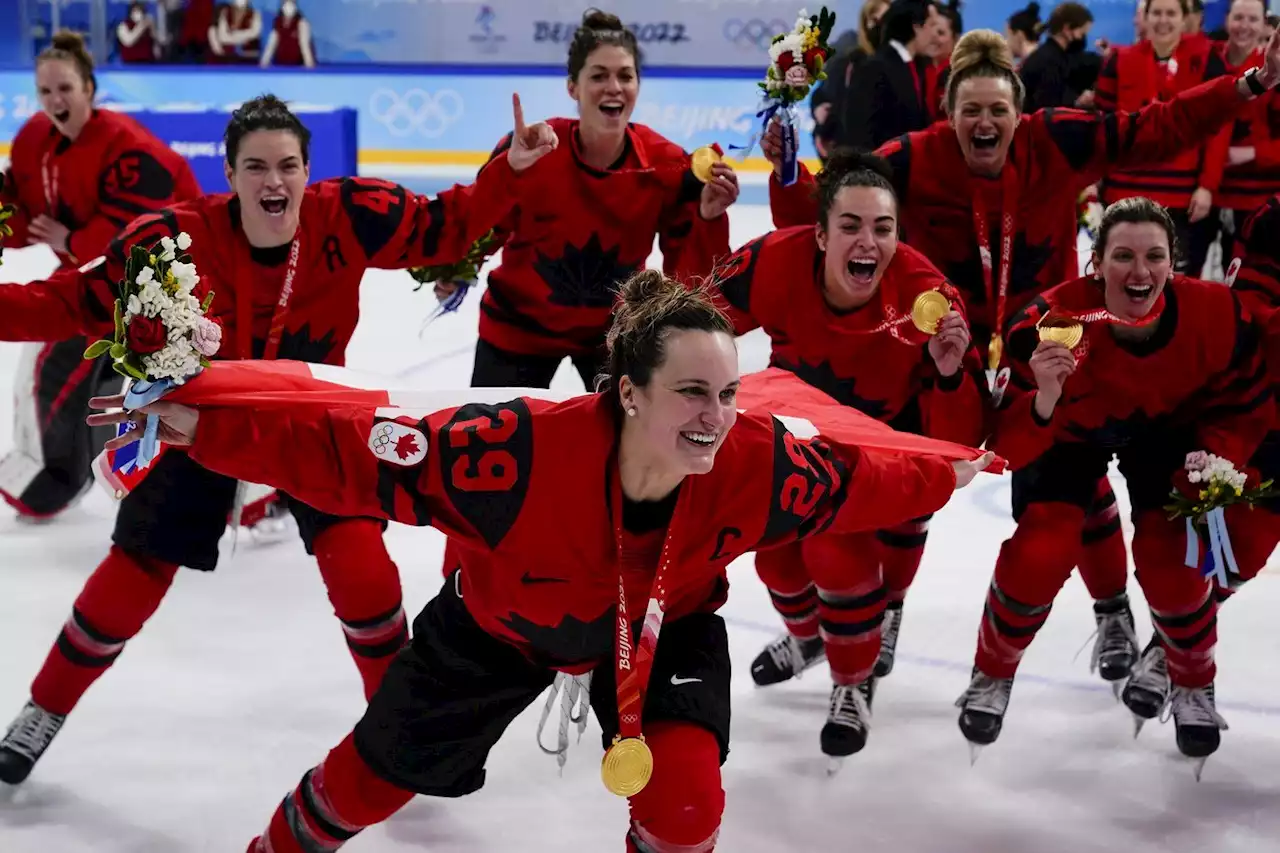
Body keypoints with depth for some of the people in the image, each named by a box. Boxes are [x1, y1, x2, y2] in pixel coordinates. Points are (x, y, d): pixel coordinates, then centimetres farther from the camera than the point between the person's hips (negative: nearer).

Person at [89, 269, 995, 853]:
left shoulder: (755, 464, -34)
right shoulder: (522, 451, -45)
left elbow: (849, 484, -12)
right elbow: (355, 458, -40)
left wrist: (946, 477, 1)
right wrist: (203, 427, -43)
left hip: (665, 624, 1)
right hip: (502, 619, -1)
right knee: (378, 775, 14)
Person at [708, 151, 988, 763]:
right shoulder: (775, 263, -31)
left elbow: (958, 437, -32)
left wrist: (949, 374, -49)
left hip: (886, 439, -3)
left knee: (840, 555, -16)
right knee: (776, 544, 8)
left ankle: (855, 685, 14)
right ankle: (806, 633, 46)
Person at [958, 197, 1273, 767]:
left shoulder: (1216, 315, -32)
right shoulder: (1051, 323, -37)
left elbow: (1246, 405, -11)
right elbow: (1009, 451, -36)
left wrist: (1214, 459, -29)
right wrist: (1043, 398, -55)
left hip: (1167, 430, 1)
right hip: (1067, 431, -1)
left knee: (1172, 564, -10)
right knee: (1039, 556, -15)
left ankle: (1193, 686, 22)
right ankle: (992, 675, 14)